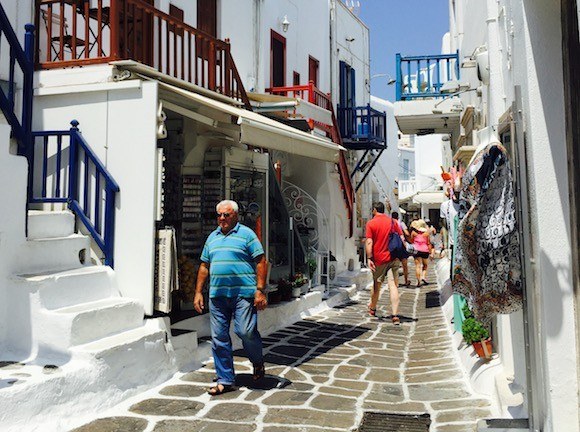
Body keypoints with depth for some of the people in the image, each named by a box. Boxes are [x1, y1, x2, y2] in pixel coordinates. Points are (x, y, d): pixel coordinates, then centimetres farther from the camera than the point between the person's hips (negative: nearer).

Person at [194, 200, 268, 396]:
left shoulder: (246, 234, 0)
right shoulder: (212, 237, 17)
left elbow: (261, 262, -5)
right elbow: (204, 266, 20)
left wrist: (260, 290, -12)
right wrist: (198, 292, 13)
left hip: (243, 293, -5)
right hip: (217, 295, 5)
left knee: (246, 331, -10)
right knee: (219, 338, 5)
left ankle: (258, 361, 22)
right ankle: (225, 380, 16)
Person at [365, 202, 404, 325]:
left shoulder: (371, 223, -5)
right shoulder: (393, 222, 5)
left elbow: (369, 242, -11)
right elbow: (402, 239, 5)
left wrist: (369, 258, -9)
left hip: (379, 259, -2)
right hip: (393, 258, 2)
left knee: (376, 285, 15)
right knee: (393, 286, -4)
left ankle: (372, 309, 35)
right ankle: (395, 315, -12)